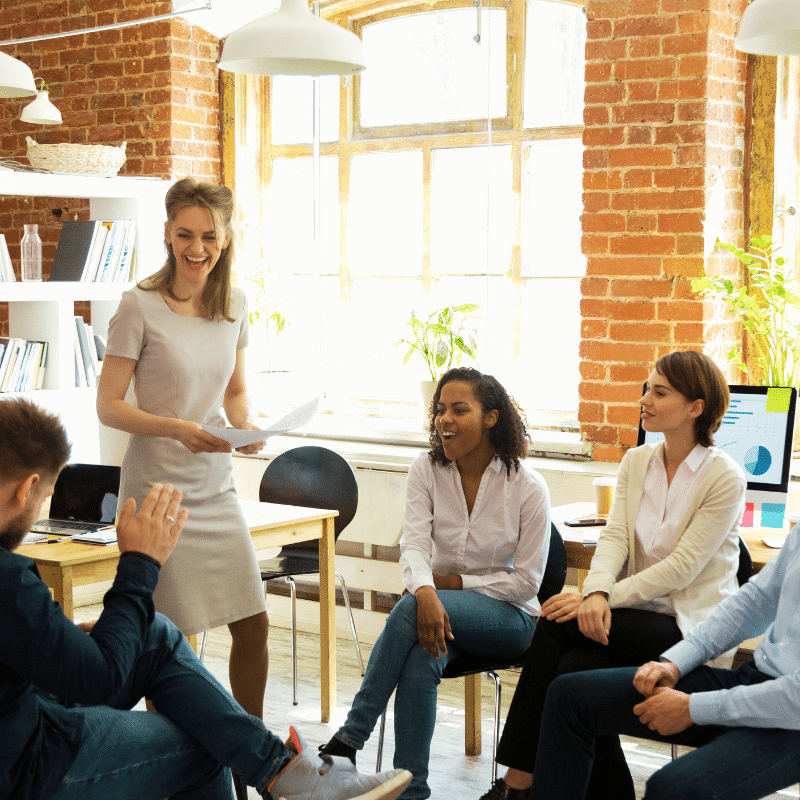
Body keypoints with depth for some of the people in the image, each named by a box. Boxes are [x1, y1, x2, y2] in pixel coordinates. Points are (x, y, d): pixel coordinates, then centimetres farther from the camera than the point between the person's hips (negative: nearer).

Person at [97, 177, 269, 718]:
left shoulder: (234, 305, 6)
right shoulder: (140, 306, -10)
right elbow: (108, 406, -9)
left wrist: (247, 427, -4)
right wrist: (176, 429, -23)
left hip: (216, 487, 5)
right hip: (158, 489, -5)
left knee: (253, 623, 6)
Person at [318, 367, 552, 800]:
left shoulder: (527, 487, -10)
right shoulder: (426, 470, 0)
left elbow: (526, 581, -9)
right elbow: (414, 542, -14)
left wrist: (452, 582, -15)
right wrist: (426, 591, -36)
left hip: (508, 616, -3)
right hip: (441, 604, 3)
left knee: (408, 610, -33)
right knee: (420, 663, -34)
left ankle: (349, 737, -30)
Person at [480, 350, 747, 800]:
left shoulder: (725, 477, -9)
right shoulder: (636, 462, 10)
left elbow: (681, 569, -16)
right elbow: (615, 537, -2)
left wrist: (608, 598, -23)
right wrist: (597, 593, -22)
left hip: (691, 628, -5)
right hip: (639, 618, 5)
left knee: (559, 625, -25)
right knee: (575, 667, -27)